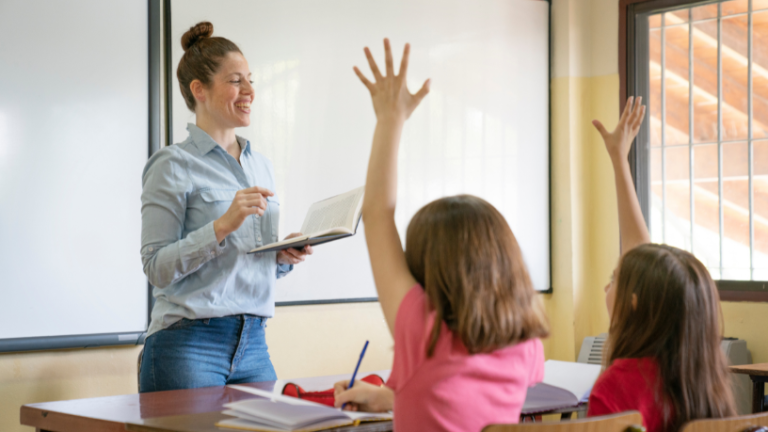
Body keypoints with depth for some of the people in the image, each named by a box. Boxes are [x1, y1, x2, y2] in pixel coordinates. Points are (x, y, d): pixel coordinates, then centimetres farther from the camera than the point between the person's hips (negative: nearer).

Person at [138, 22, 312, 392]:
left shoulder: (261, 166, 16)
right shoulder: (174, 165, -5)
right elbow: (157, 267, -11)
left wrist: (284, 257, 3)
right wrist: (223, 225, -21)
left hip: (253, 346, 6)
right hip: (188, 344, -6)